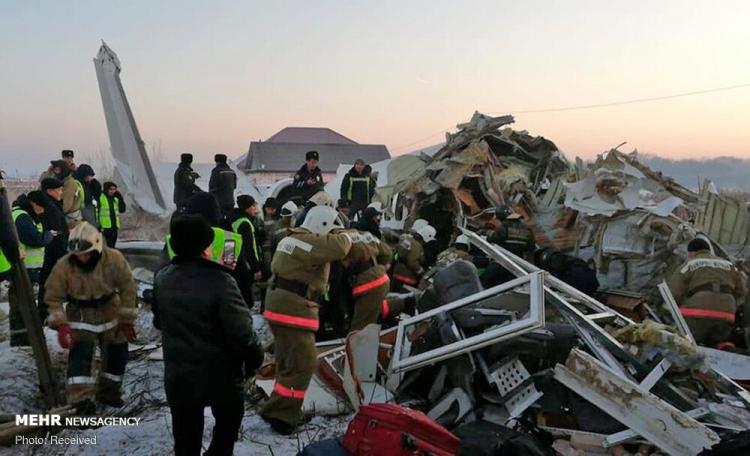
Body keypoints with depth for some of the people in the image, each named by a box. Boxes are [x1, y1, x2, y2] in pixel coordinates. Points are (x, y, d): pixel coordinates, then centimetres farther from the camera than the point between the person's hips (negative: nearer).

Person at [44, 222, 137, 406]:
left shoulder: (114, 259, -22)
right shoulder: (63, 266, -22)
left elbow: (127, 288, -10)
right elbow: (53, 297, -11)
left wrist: (127, 320, -8)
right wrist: (60, 325, -21)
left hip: (110, 311, 2)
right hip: (81, 316, -2)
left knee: (117, 353, 11)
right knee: (80, 354, -16)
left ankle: (109, 392, 33)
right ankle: (80, 400, -9)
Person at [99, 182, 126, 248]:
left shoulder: (116, 198, 9)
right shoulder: (101, 197, -8)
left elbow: (122, 210, 8)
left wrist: (120, 198, -3)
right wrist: (98, 225, -15)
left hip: (114, 227, 6)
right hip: (105, 227, -6)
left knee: (112, 246, 12)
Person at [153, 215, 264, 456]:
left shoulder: (162, 278, -5)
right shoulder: (219, 281, -26)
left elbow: (159, 322, 10)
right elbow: (241, 330, -24)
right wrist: (255, 359, -7)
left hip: (178, 375, 5)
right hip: (219, 375, -4)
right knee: (228, 422, 23)